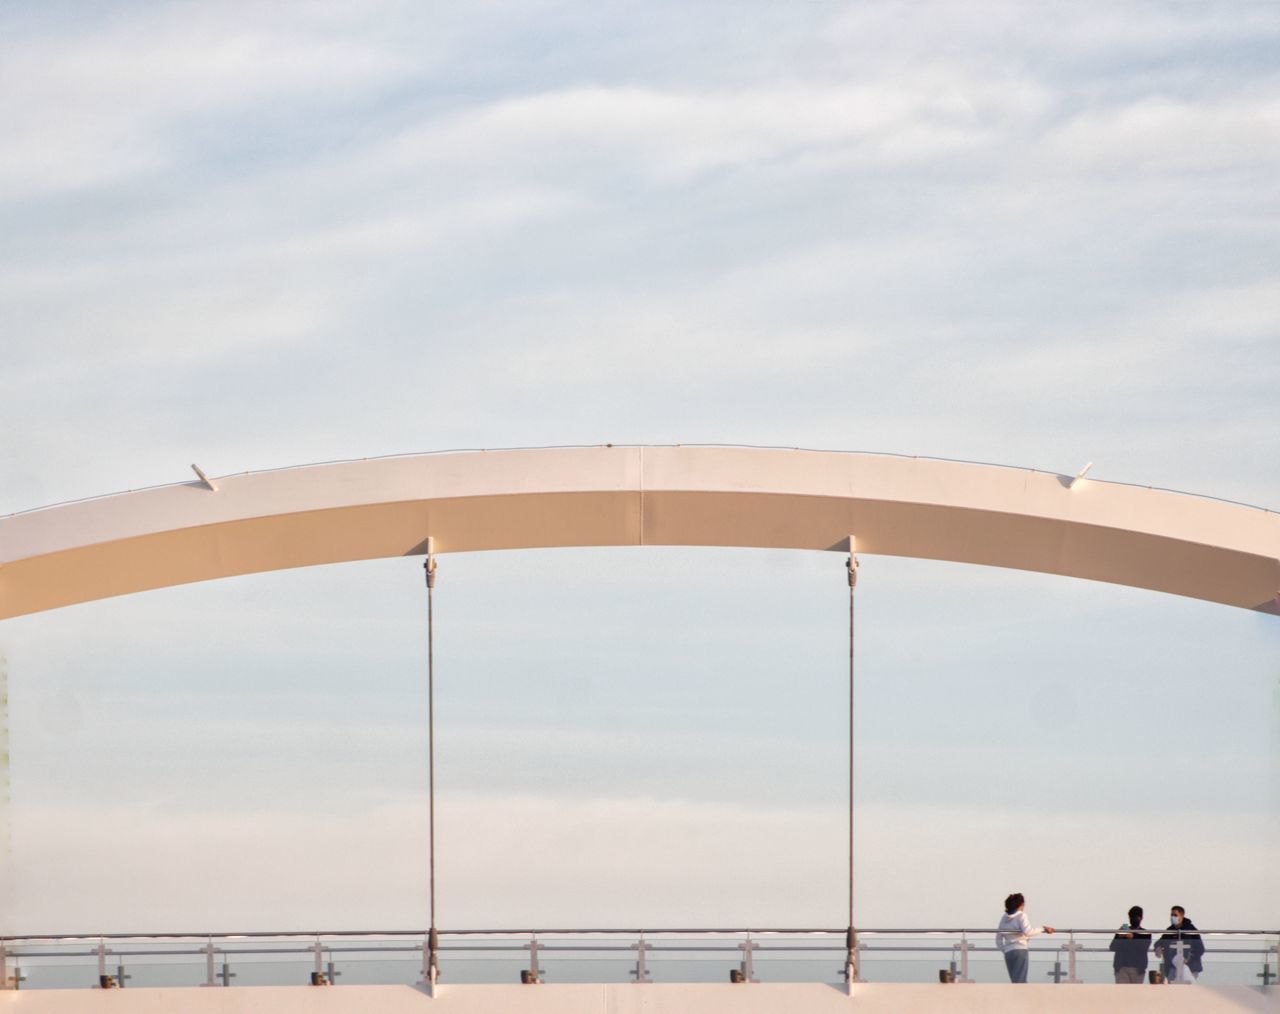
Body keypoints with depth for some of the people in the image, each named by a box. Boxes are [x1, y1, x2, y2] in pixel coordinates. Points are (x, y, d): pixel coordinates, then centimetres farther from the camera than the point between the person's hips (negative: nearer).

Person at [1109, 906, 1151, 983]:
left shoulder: (1145, 934, 8)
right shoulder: (1122, 931, 12)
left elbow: (1144, 948, -8)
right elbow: (1112, 947, 4)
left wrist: (1133, 938, -20)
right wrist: (1119, 938, -14)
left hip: (1137, 969, 0)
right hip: (1121, 967, 0)